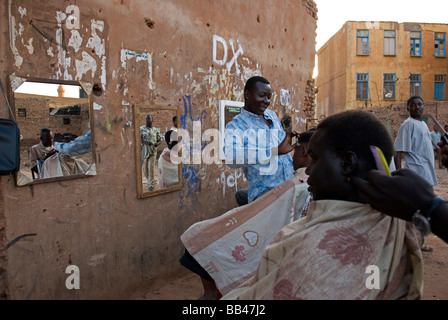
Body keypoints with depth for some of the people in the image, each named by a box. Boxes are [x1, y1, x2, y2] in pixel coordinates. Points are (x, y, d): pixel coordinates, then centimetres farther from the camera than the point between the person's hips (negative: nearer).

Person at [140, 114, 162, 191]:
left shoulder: (156, 130, 8)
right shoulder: (141, 129, 3)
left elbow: (160, 139, 13)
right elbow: (139, 138, -6)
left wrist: (157, 143, -9)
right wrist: (146, 142, -23)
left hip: (153, 151, 0)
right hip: (144, 150, 1)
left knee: (151, 167, -11)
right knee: (144, 167, 8)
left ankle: (151, 184, -8)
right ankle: (149, 180, 33)